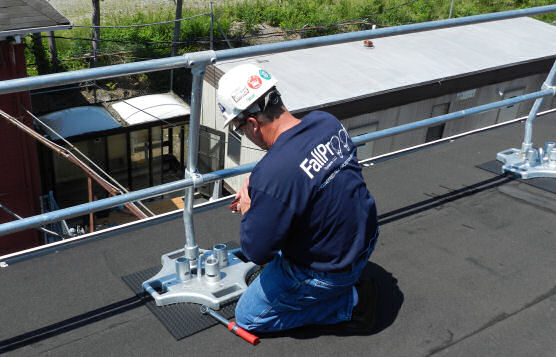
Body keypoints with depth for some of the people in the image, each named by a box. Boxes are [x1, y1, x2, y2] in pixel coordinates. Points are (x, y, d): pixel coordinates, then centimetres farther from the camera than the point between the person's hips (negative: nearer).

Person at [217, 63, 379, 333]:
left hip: (327, 274, -8)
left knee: (247, 317, 12)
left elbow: (256, 252, -22)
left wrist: (248, 212, -4)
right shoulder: (326, 121, -9)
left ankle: (349, 303, 6)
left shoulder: (272, 174, -34)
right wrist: (257, 190, 8)